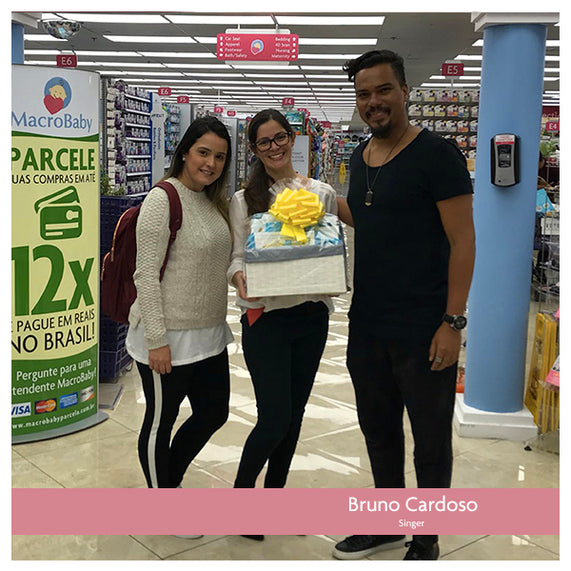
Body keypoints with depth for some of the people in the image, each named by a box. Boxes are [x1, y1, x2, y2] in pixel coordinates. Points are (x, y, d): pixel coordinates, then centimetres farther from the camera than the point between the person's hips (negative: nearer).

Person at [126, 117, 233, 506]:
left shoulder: (215, 201, 10)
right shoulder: (163, 200, -16)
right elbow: (147, 274, -19)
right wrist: (156, 339, -20)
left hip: (209, 334, 9)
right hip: (169, 338, -8)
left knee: (214, 413, 18)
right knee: (162, 421, 9)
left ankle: (170, 480, 41)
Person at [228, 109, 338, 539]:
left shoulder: (322, 193, 6)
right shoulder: (245, 199, 0)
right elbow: (236, 257, -3)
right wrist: (242, 279, -25)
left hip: (312, 316, 3)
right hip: (266, 316, -3)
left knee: (294, 412, 13)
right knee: (275, 418, -6)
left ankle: (275, 493, 32)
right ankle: (241, 493, 20)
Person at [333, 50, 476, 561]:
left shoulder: (435, 154, -12)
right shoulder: (360, 156, 9)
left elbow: (463, 241, -14)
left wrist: (453, 321, -18)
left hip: (423, 328, -7)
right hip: (367, 323, 7)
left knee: (430, 439, 9)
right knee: (378, 427, 19)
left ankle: (426, 540, 28)